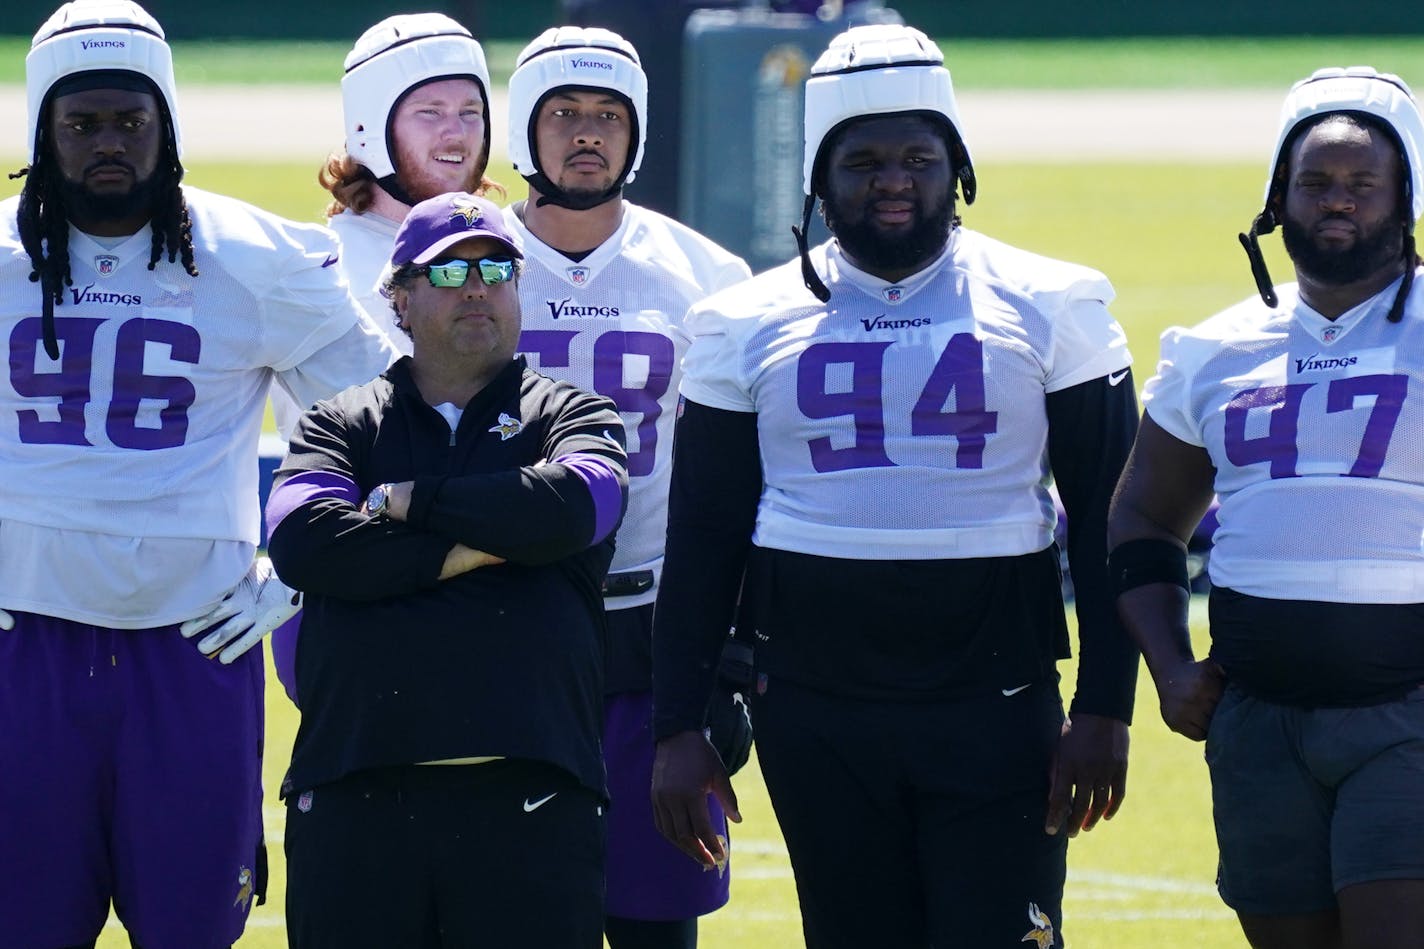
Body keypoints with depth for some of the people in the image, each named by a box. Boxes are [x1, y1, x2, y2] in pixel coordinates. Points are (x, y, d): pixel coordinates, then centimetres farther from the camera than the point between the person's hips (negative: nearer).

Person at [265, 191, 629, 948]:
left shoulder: (571, 417, 15)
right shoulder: (341, 424, 16)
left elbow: (569, 506, -8)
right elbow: (303, 542, -5)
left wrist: (407, 501, 0)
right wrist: (465, 551, -6)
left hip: (528, 794, -1)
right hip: (357, 793, 1)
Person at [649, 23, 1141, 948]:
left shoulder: (1047, 309, 2)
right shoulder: (752, 327, 7)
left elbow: (1106, 523, 3)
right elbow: (702, 540, 9)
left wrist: (1105, 708, -4)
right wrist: (680, 727, 4)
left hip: (994, 705, -2)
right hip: (817, 714, 2)